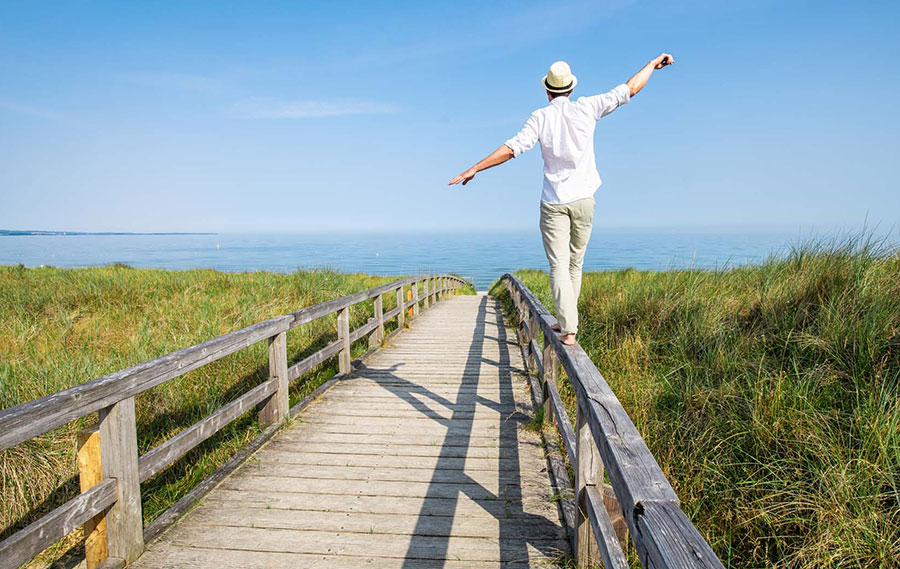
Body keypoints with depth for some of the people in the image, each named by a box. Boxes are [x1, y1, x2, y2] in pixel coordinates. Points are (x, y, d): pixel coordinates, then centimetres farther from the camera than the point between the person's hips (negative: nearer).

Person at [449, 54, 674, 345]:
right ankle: (566, 321, 22)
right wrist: (653, 63, 26)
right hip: (583, 200, 2)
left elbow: (513, 147, -12)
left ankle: (568, 329, -16)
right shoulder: (587, 108, 2)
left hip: (553, 203, -2)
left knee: (559, 266, -5)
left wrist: (475, 169, -9)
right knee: (575, 264, 14)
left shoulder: (541, 117, -2)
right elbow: (629, 90, 10)